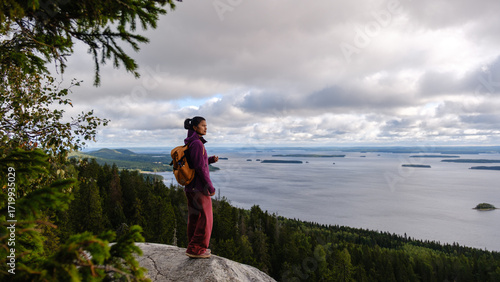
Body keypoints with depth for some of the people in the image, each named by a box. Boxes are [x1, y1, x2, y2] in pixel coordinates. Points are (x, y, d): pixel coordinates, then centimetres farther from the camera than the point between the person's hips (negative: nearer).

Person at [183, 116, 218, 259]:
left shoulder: (189, 143, 11)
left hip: (190, 186, 9)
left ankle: (193, 248, 25)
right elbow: (200, 167, -21)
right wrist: (210, 187, -15)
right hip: (200, 186, -9)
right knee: (205, 219, 0)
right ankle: (196, 249, 6)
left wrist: (211, 159, 10)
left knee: (194, 217, 16)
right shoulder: (197, 143, -18)